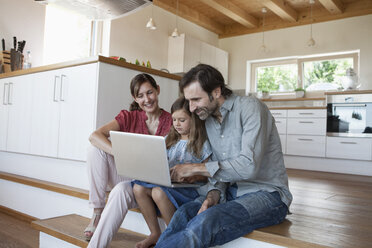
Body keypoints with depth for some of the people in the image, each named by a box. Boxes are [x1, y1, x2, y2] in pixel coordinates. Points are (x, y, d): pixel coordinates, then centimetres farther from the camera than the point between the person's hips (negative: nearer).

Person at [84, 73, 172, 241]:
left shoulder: (171, 122, -6)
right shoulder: (129, 117, 0)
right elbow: (95, 136, -15)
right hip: (128, 176, 4)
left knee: (122, 190, -35)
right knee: (95, 150, -17)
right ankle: (97, 213, -15)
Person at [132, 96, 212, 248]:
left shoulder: (202, 144, -1)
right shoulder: (169, 140, 16)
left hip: (190, 189, -6)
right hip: (166, 183, 6)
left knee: (159, 191, -32)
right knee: (138, 187, -19)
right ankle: (155, 234, -5)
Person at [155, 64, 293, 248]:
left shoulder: (250, 107, -13)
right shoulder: (209, 121, 11)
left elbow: (249, 165, -24)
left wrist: (196, 168, -20)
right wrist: (213, 196, -8)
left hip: (267, 194, -6)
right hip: (233, 193, 6)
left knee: (206, 222, -32)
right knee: (184, 213, -22)